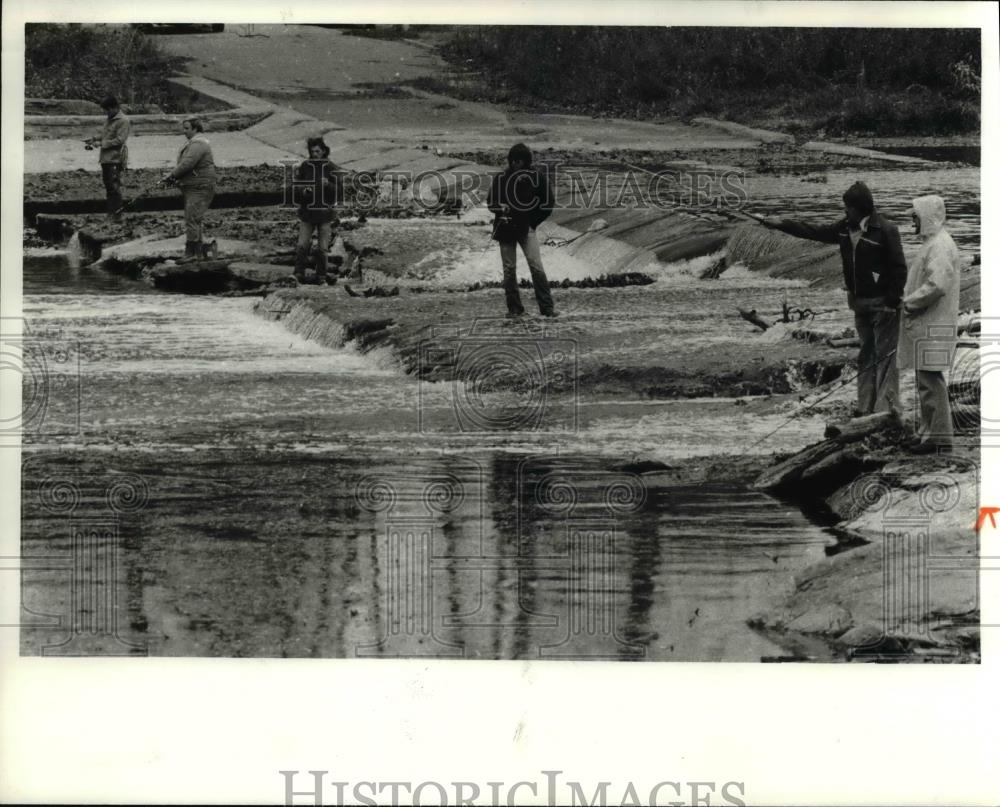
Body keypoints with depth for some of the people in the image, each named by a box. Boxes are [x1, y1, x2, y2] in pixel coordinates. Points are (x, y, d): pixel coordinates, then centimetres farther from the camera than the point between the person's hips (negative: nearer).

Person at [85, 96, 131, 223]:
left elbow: (119, 140, -18)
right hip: (105, 159, 9)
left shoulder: (123, 121, -11)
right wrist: (95, 140, 10)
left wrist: (101, 143, -17)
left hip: (115, 160, -9)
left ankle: (117, 215, -7)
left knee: (114, 187, -9)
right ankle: (110, 212, 20)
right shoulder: (109, 120, 17)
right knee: (108, 187, 13)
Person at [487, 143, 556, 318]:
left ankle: (547, 307, -9)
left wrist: (533, 222, 0)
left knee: (536, 266, -11)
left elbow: (547, 204, 6)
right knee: (509, 269, 2)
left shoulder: (535, 177, -1)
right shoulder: (500, 178, 0)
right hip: (505, 229, 1)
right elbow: (490, 202, 5)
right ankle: (514, 308, 11)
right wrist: (501, 208, -17)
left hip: (527, 229, -1)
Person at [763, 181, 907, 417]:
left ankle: (887, 406, -9)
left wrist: (892, 301, -19)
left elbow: (899, 268, -16)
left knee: (885, 355, -8)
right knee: (866, 355, 13)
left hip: (882, 303, -8)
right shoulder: (845, 227, 7)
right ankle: (867, 405, 18)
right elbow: (814, 231, 14)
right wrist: (782, 224, 9)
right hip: (860, 303, 8)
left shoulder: (885, 230, -16)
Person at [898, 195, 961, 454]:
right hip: (925, 326, 11)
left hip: (934, 327, -11)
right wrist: (909, 298, 9)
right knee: (926, 381, 15)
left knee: (931, 381, -9)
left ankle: (940, 437, -7)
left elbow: (937, 285, -26)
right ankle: (929, 431, 21)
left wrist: (908, 303, -15)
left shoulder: (940, 246, -16)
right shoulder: (932, 243, 17)